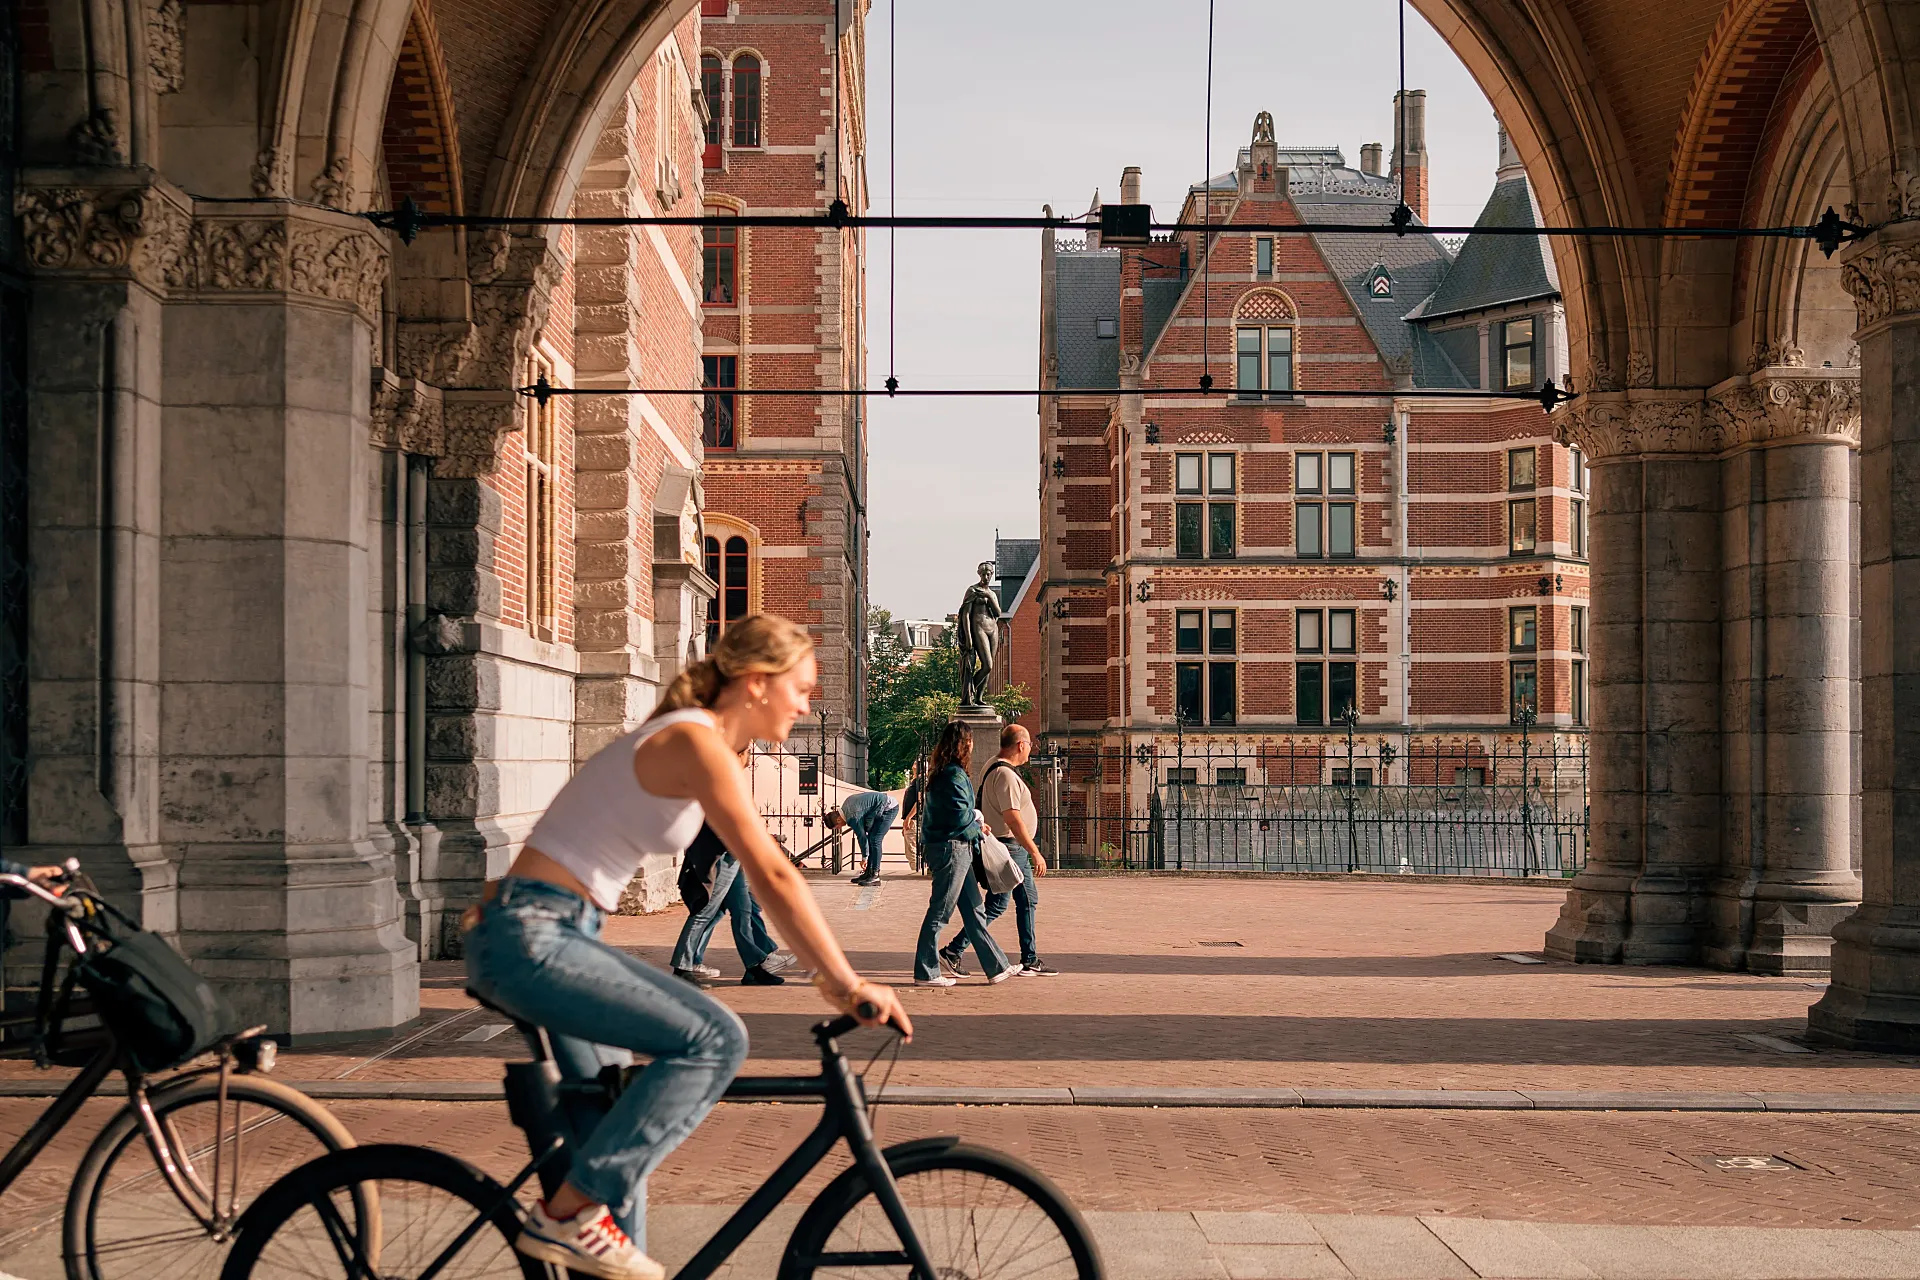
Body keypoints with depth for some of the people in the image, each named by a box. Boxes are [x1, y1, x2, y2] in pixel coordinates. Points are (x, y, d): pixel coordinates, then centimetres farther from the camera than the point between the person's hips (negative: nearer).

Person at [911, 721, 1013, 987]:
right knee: (940, 912, -3)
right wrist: (977, 828, -1)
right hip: (953, 848, -10)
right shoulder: (954, 775, -16)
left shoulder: (940, 773, 15)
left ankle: (997, 967, 16)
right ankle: (925, 973, 3)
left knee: (973, 909, 12)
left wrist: (973, 824, 11)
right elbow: (961, 818, -20)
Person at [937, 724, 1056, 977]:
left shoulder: (994, 768, 13)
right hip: (1009, 846, -11)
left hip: (1015, 849, 11)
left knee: (1028, 901, 12)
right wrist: (1035, 853, -24)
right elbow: (1012, 818, -25)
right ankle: (953, 952, -3)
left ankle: (1030, 960, 16)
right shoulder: (1005, 774, -20)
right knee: (996, 906, -6)